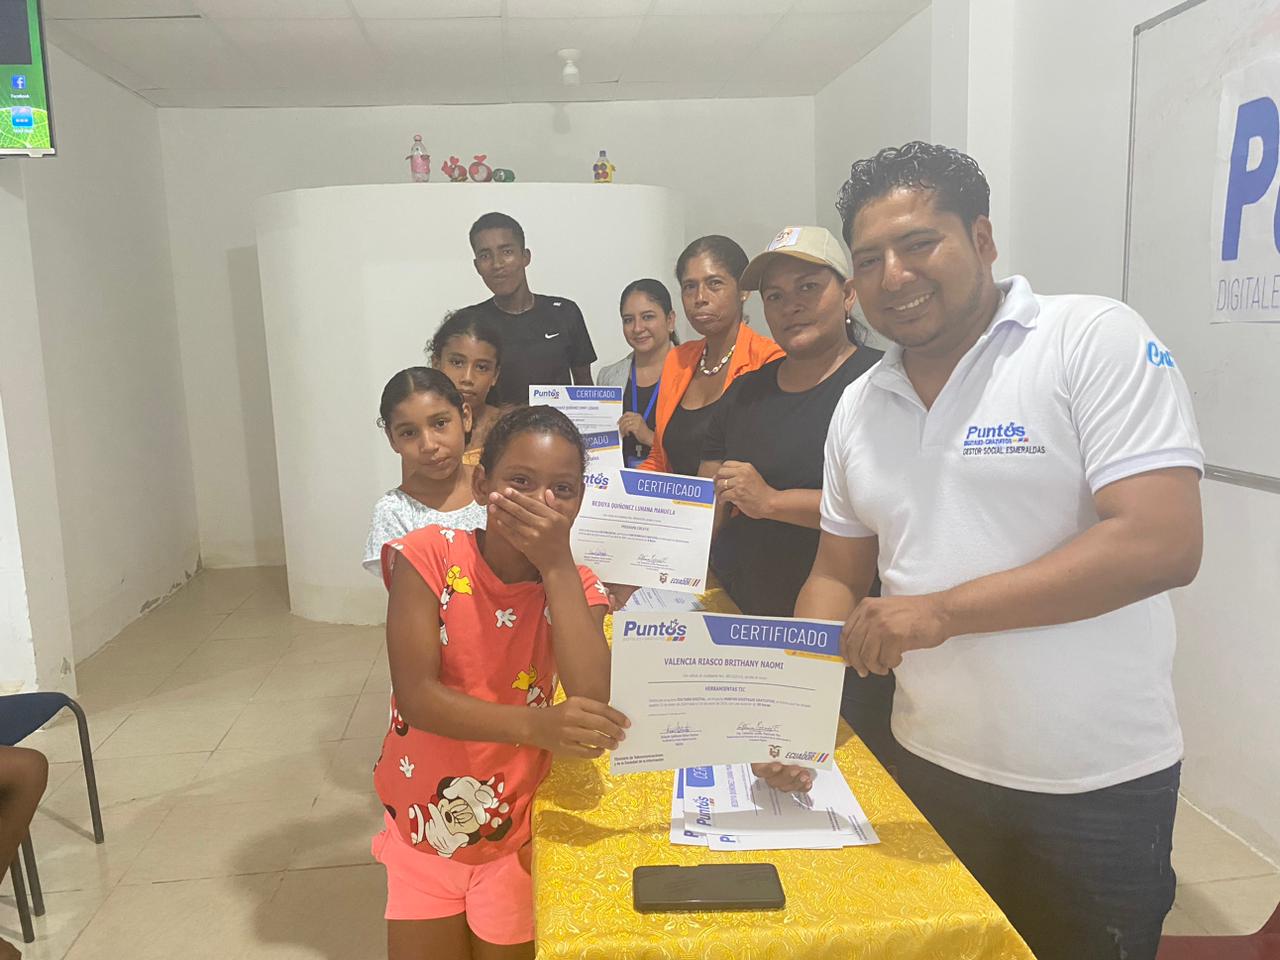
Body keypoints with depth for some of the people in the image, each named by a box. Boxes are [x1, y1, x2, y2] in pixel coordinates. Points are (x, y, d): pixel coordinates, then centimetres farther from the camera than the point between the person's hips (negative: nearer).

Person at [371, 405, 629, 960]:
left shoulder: (577, 588, -10)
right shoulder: (429, 556, -16)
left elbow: (591, 702, -26)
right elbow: (415, 696, -24)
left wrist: (556, 564, -28)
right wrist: (534, 725, -39)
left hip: (518, 835, 1)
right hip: (424, 829, -1)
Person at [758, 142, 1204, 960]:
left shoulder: (1097, 341, -13)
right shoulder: (859, 407, 4)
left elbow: (1164, 544, -22)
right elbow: (839, 576, 9)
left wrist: (945, 609, -24)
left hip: (1096, 790, -4)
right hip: (930, 768, 5)